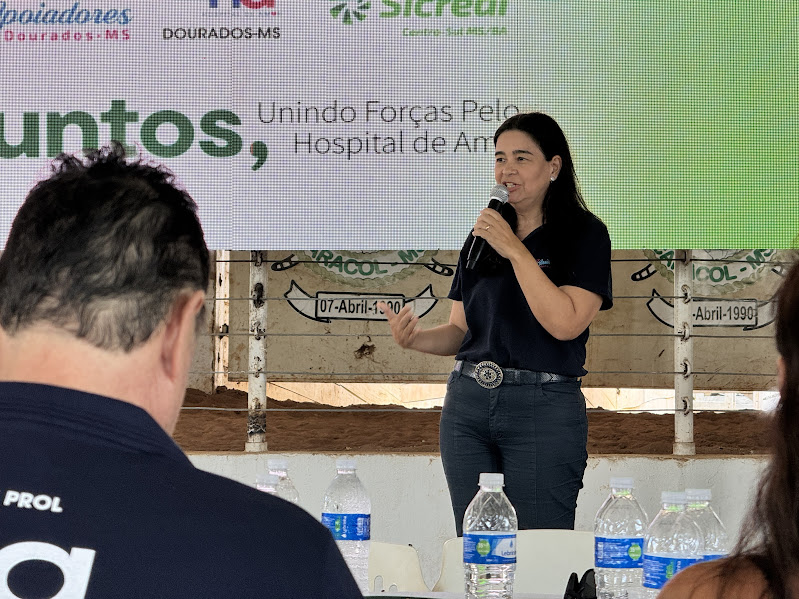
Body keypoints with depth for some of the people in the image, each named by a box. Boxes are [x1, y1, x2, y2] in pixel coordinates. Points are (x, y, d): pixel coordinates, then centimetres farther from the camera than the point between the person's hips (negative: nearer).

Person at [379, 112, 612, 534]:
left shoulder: (584, 234, -2)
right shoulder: (482, 237, 15)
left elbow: (565, 323, -15)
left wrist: (515, 250, -15)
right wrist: (414, 338, -4)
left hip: (544, 406, -5)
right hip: (467, 403, 5)